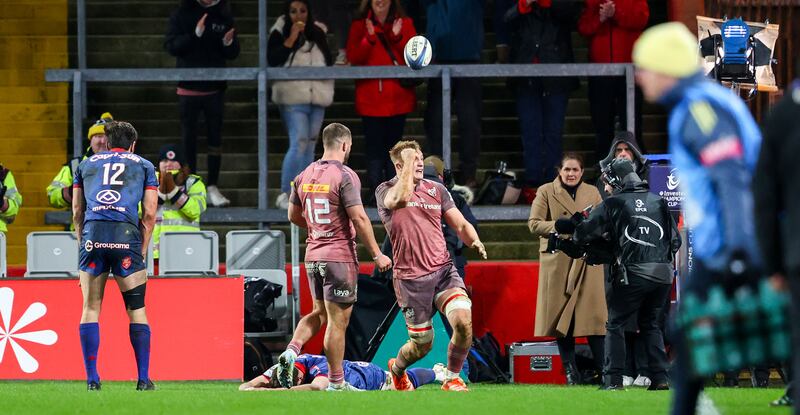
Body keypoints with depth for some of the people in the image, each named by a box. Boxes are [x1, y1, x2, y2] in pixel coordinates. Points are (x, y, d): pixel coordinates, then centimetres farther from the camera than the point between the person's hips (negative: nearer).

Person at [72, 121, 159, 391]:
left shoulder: (86, 164, 24)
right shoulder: (144, 166, 19)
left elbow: (77, 211, 18)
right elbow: (149, 214, 12)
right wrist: (142, 251, 15)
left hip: (92, 233, 1)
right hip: (126, 235, -1)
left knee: (90, 307, 6)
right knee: (136, 309, 5)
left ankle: (92, 379, 1)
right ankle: (143, 379, 1)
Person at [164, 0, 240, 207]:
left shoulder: (224, 17, 5)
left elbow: (233, 54, 8)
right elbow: (171, 46, -11)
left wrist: (228, 43, -15)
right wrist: (195, 34, -24)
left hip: (215, 89, 2)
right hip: (188, 87, -2)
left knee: (215, 138, 3)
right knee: (189, 138, 3)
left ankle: (213, 187, 9)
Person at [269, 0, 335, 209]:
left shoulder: (318, 33, 14)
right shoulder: (280, 33, 0)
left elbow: (328, 61, 23)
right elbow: (272, 59, -15)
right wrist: (291, 39, -16)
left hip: (317, 96, 6)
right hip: (293, 96, -6)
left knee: (309, 146, 8)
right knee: (299, 143, -17)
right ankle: (285, 194, -15)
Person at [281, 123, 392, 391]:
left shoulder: (304, 176, 8)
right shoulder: (345, 176, -13)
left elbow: (294, 215, 16)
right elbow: (359, 218, -16)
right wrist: (377, 254, -10)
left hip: (313, 256, 6)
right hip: (340, 256, -6)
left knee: (319, 313, 21)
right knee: (337, 320, 0)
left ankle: (292, 350, -2)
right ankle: (336, 383, 4)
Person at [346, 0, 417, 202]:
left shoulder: (404, 24, 7)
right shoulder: (360, 26, 5)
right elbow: (353, 57, -7)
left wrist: (398, 37, -17)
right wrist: (369, 39, -22)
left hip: (398, 99, 1)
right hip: (371, 100, -1)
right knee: (374, 149, -4)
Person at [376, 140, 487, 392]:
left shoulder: (436, 190, 12)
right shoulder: (386, 191, -1)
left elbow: (460, 224, 14)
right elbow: (400, 199, -26)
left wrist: (474, 241, -7)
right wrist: (408, 163, -17)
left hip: (443, 270, 3)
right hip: (411, 278, -3)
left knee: (464, 321, -21)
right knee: (422, 344, 4)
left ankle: (452, 379, 0)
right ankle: (396, 369, 39)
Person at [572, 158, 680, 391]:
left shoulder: (613, 204, 2)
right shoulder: (659, 202, 14)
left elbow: (583, 233, 3)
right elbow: (676, 240, 15)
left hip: (633, 274, -4)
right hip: (664, 273, 4)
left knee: (615, 324, 8)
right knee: (650, 323, 19)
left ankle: (613, 380, -2)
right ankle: (660, 378, 9)